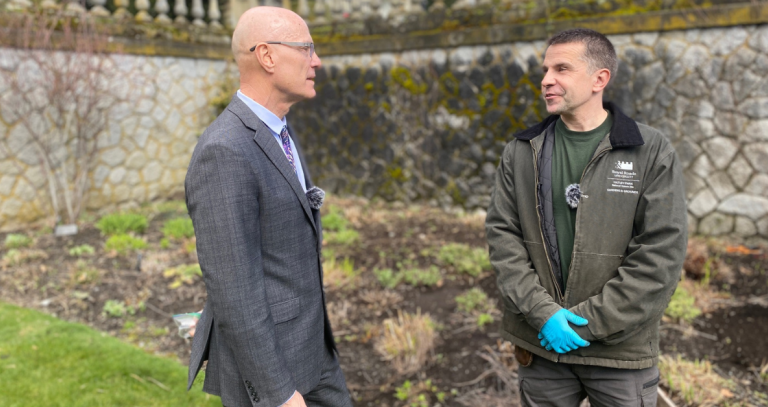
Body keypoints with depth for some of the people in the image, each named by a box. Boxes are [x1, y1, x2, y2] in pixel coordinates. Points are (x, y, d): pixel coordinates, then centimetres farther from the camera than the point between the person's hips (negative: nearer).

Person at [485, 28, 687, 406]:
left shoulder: (652, 153, -7)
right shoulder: (521, 152, 1)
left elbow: (661, 254, -12)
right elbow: (502, 234, -3)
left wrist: (586, 320, -15)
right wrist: (542, 312, -14)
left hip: (621, 349, -2)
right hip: (540, 345, 2)